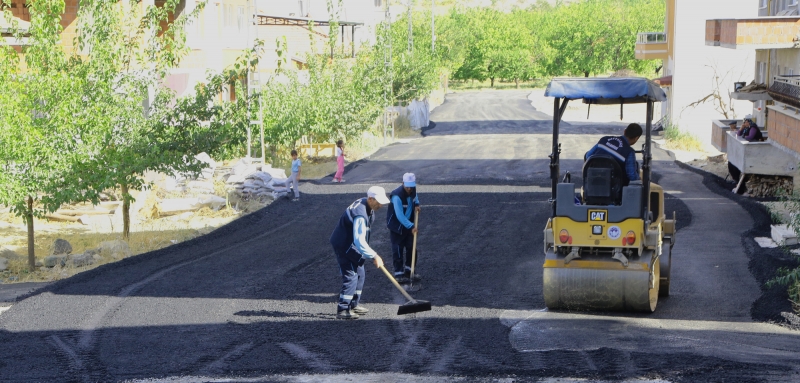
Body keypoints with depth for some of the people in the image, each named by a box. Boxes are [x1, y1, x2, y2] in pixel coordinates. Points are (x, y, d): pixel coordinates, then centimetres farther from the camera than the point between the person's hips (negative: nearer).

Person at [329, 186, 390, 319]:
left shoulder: (364, 203, 1)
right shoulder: (360, 215, -31)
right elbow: (359, 241, -34)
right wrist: (374, 256, -31)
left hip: (351, 244, 10)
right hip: (344, 245, -10)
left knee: (360, 274, 15)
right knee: (351, 276, -13)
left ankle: (353, 305, 26)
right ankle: (342, 310, -11)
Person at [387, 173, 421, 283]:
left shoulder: (413, 190, -8)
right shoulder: (397, 195, -31)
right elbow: (400, 216, -34)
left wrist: (417, 204, 1)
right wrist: (411, 226, -39)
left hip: (409, 223, 7)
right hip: (396, 225, -7)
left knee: (411, 247, 11)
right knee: (398, 249, -4)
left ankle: (409, 270, 24)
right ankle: (399, 273, 3)